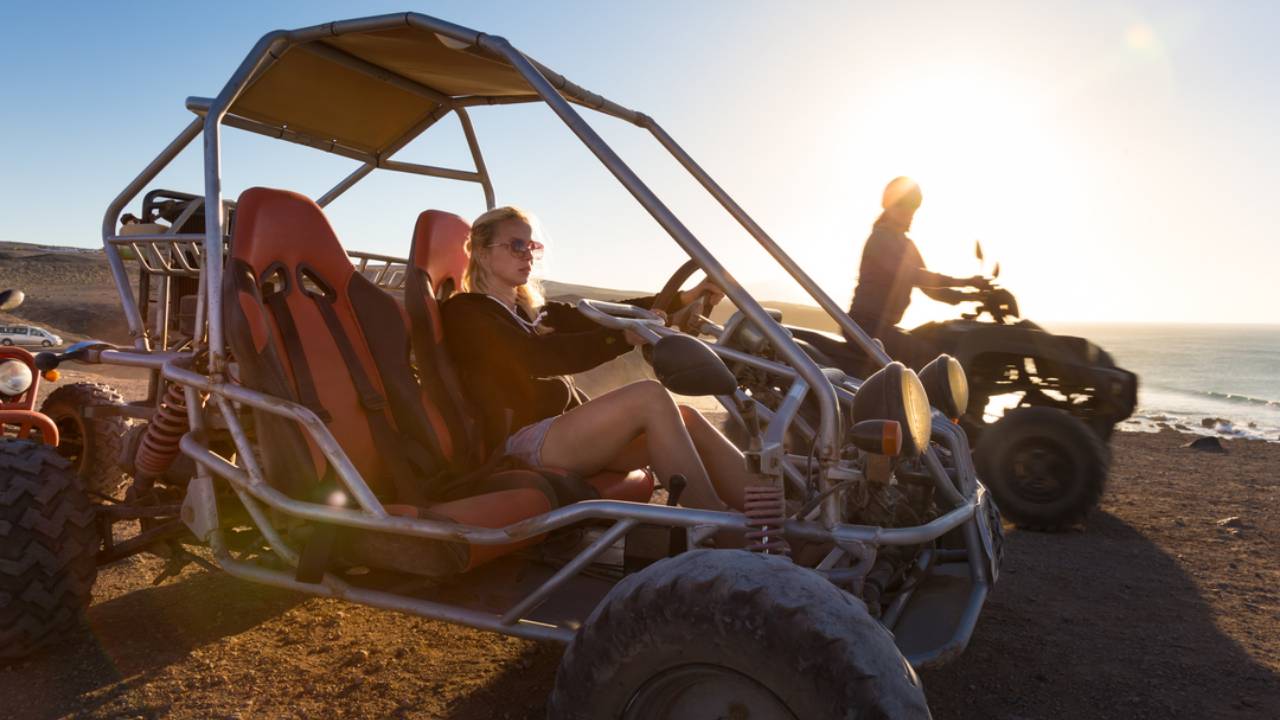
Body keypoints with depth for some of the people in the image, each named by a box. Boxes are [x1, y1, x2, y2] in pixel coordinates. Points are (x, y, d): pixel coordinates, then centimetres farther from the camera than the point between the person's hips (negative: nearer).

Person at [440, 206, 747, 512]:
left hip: (570, 428, 8)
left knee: (686, 419, -14)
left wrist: (681, 298, -5)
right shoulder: (464, 311, 1)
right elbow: (536, 356, -18)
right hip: (523, 443, -7)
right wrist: (624, 336, -28)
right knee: (649, 396, -26)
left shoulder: (532, 311, 25)